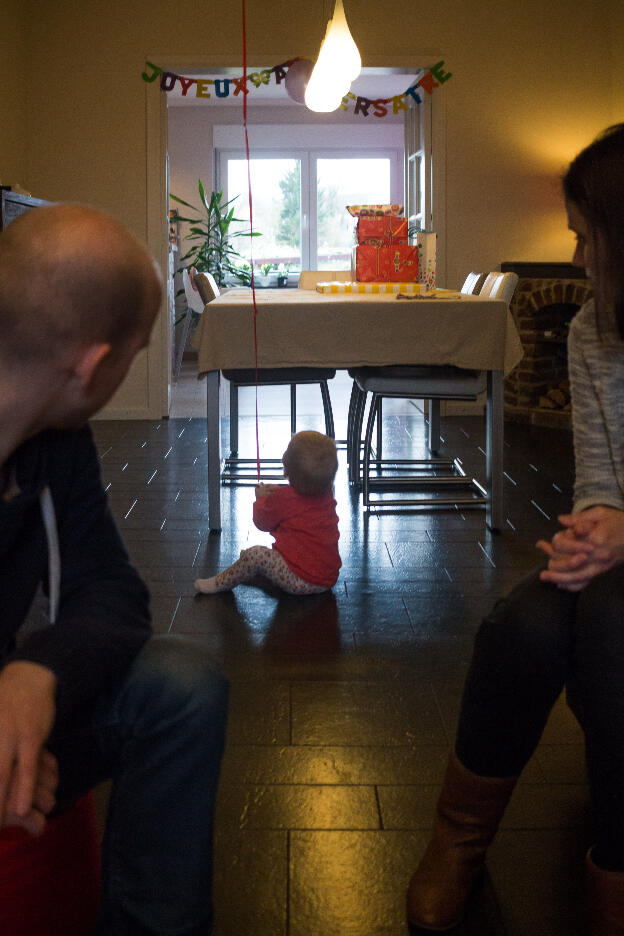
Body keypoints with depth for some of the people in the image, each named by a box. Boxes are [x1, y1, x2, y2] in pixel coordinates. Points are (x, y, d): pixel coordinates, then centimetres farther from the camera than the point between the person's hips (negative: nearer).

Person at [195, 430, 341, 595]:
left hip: (301, 580, -8)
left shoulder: (282, 498, -19)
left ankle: (219, 583, 4)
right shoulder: (327, 495, 1)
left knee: (255, 555, -11)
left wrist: (261, 499, 21)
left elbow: (263, 522, 2)